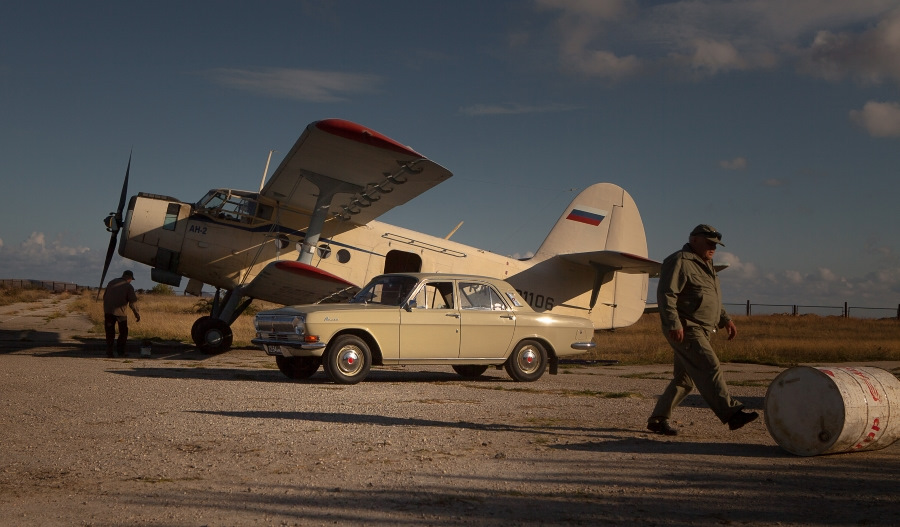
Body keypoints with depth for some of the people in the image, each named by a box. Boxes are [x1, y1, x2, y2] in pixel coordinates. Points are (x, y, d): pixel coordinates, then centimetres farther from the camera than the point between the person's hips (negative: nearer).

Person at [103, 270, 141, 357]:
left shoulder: (112, 282, 14)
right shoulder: (129, 286, -1)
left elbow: (104, 296, 17)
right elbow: (132, 303, -5)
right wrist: (137, 315, 3)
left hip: (108, 310, 4)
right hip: (120, 311, -4)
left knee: (109, 333, 11)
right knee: (123, 332, 9)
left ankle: (109, 352, 9)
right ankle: (120, 351, 9)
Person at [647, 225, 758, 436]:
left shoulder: (705, 265, 23)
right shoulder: (679, 262, -9)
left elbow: (711, 299, 33)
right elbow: (665, 294, -18)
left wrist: (725, 319, 22)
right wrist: (674, 324, -26)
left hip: (700, 331, 10)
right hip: (685, 330, -10)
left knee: (685, 378, 10)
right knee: (709, 369, -19)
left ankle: (658, 418, 16)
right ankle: (732, 413, -25)